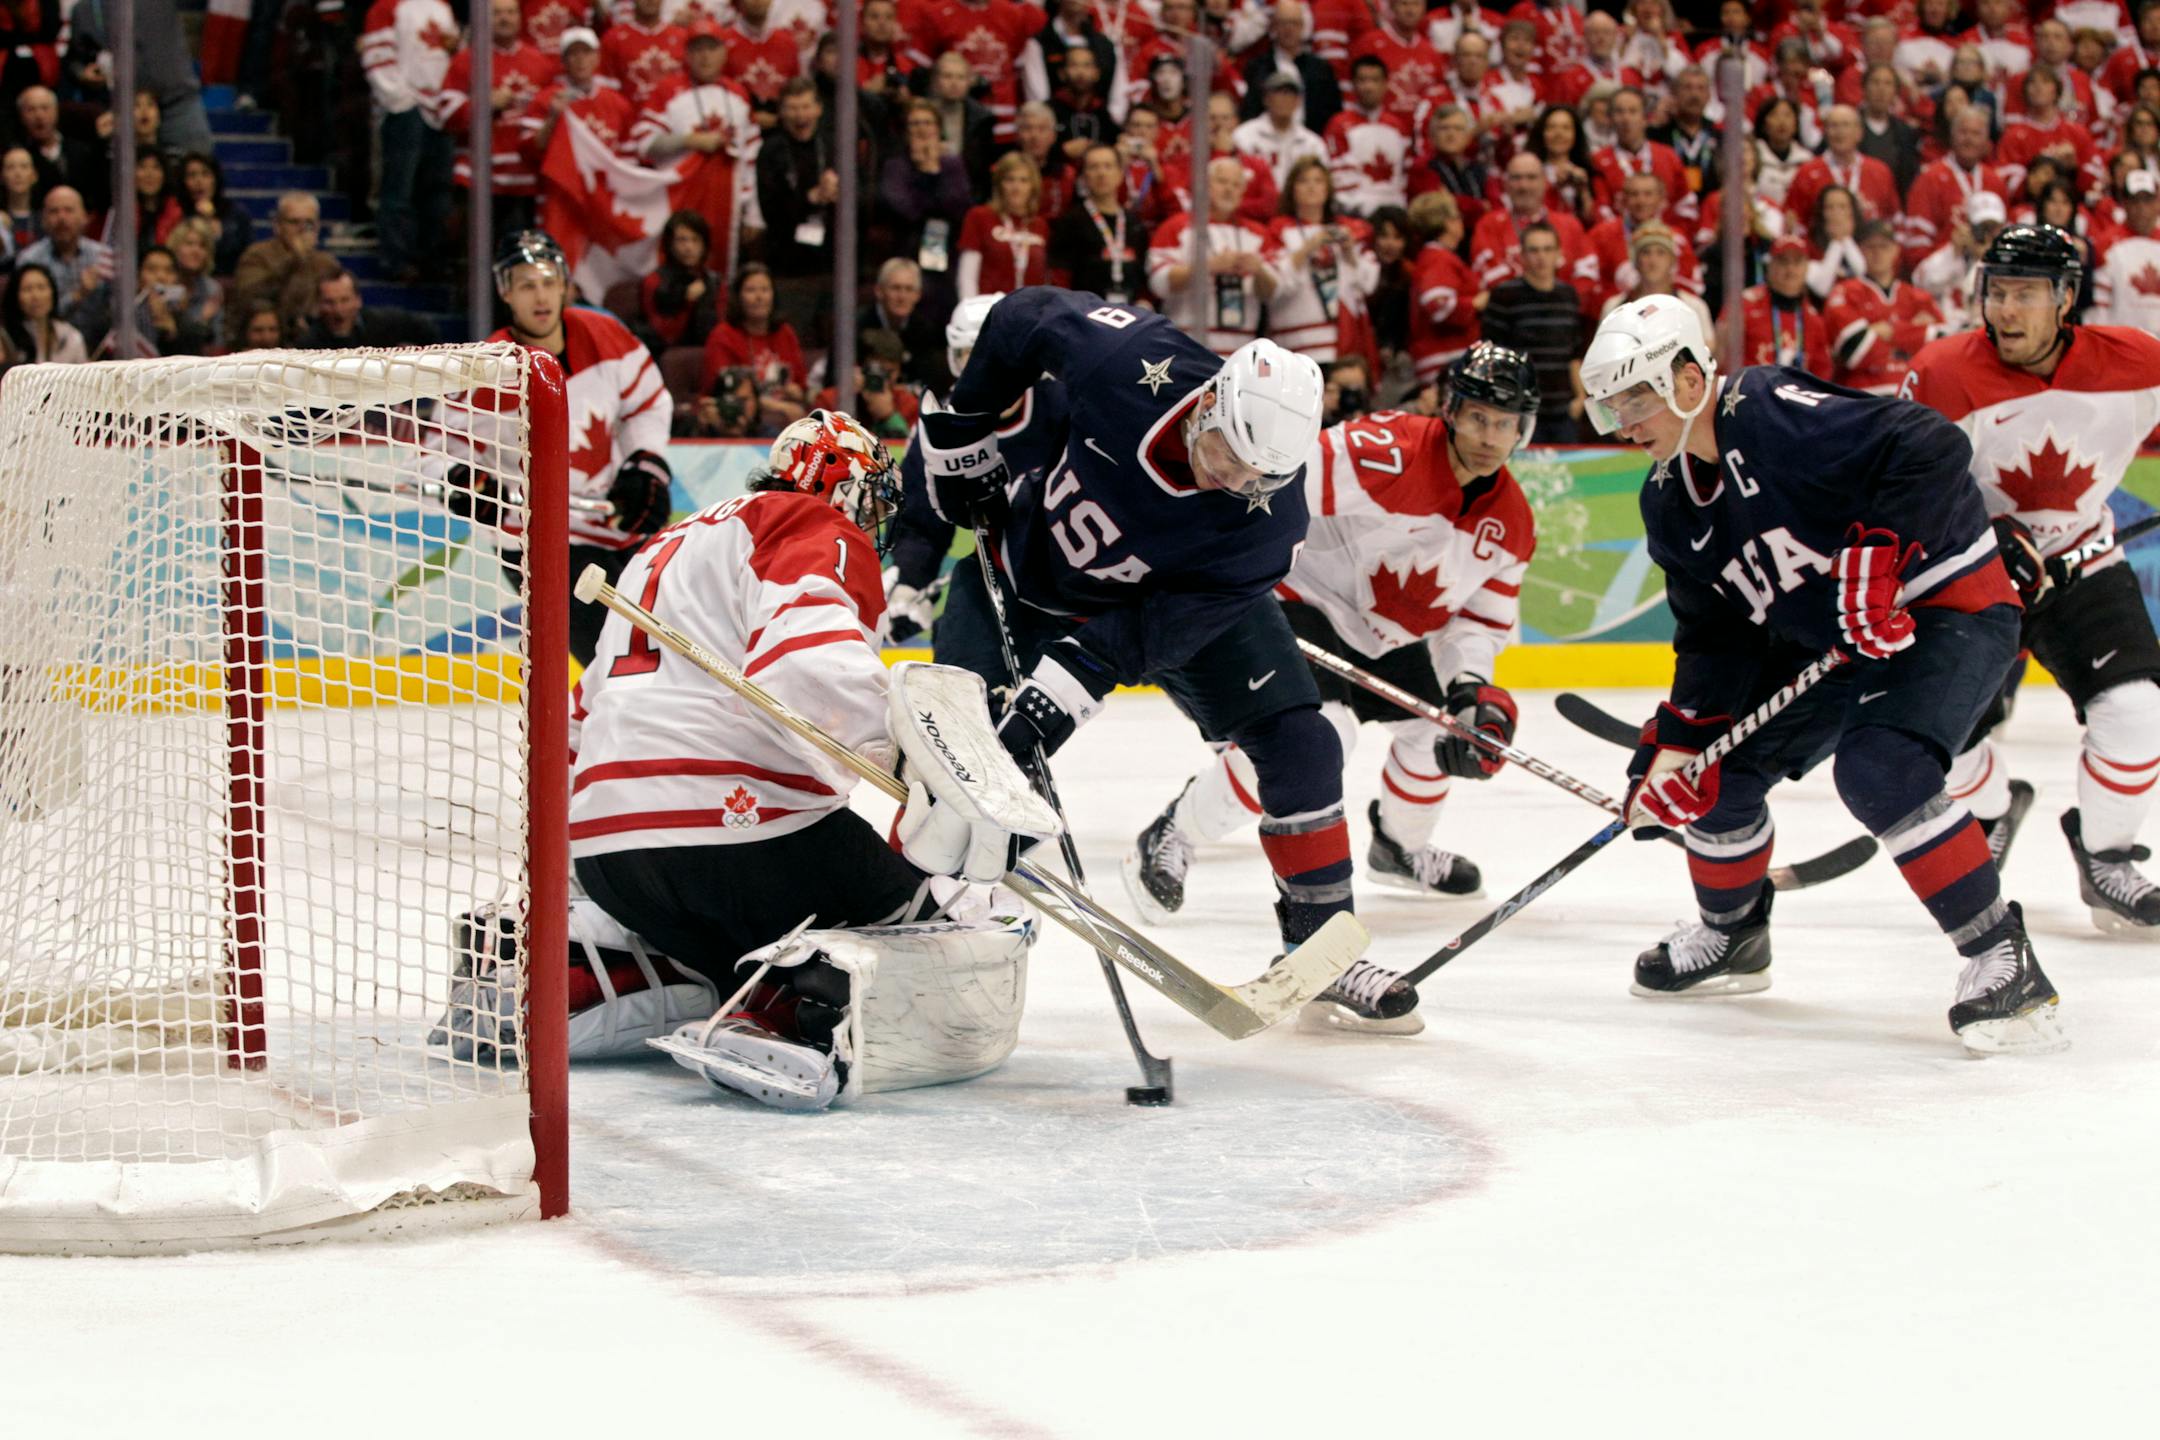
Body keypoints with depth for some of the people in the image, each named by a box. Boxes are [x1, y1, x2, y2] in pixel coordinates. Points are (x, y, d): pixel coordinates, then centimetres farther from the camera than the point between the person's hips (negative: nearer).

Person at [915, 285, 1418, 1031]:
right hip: (1032, 568, 0)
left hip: (1187, 595, 0)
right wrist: (962, 442, -9)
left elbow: (1156, 630, -34)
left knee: (1298, 745, -10)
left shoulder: (1270, 517, -34)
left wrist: (1060, 693, -43)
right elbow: (1023, 316, -15)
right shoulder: (1127, 357, -36)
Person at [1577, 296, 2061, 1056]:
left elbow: (1933, 449, -32)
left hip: (1948, 606, -9)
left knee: (1878, 768, -30)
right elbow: (1714, 639, 5)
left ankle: (2003, 959, -22)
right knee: (1719, 772, 6)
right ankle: (1732, 934, 34)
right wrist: (1675, 743, -7)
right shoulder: (1671, 504, 3)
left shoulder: (1778, 414, -25)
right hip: (1821, 642, 9)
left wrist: (1876, 557, -36)